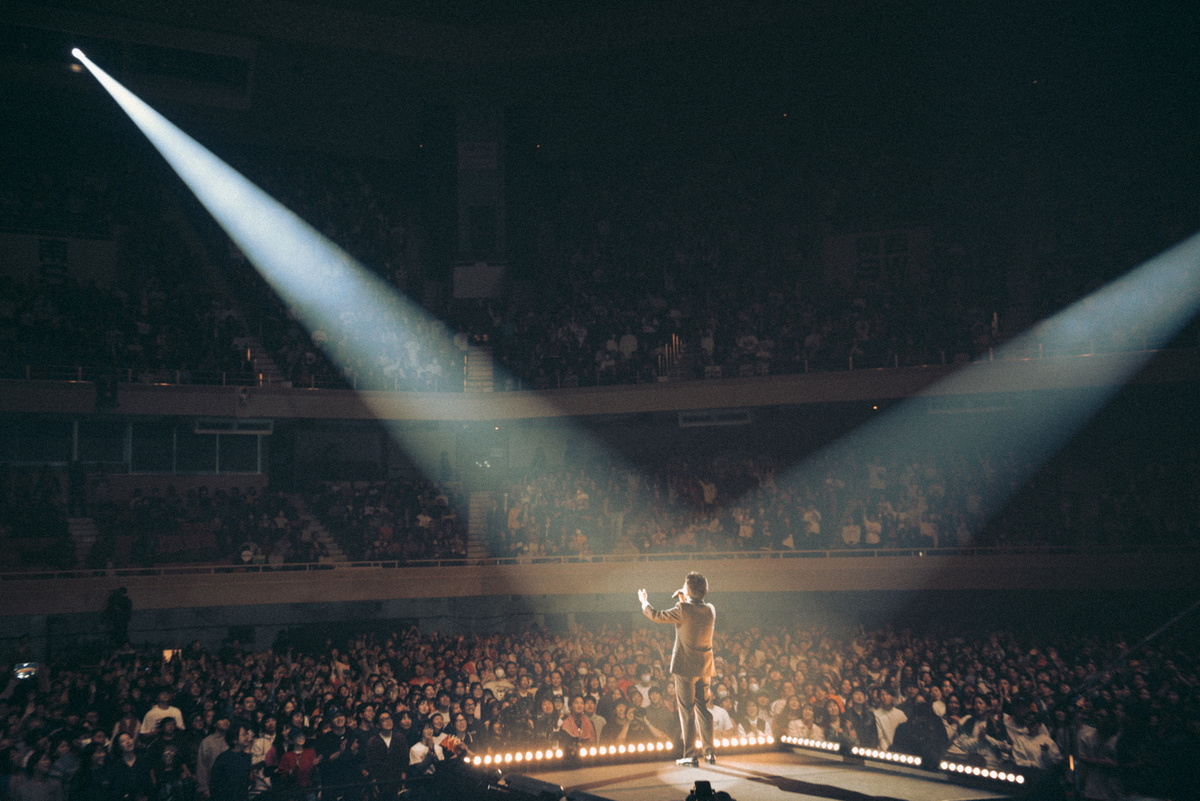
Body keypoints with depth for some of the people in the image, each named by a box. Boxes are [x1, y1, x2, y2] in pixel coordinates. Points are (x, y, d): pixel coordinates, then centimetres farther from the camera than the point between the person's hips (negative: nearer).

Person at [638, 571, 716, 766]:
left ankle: (690, 755, -1)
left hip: (685, 668, -6)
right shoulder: (710, 610, 1)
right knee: (703, 709, 14)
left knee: (686, 711, -1)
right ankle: (709, 752, 13)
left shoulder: (683, 610, -17)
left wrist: (644, 601, 12)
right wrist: (684, 602, 23)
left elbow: (656, 616, -5)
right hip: (705, 668, 6)